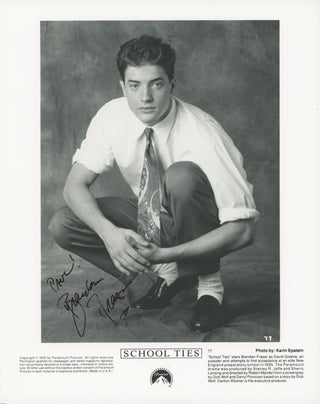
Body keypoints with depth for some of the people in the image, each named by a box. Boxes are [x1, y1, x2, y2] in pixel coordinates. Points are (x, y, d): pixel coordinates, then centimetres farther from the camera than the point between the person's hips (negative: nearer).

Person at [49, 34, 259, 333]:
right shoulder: (112, 116, -15)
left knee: (180, 176, -37)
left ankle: (208, 282, -13)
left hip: (209, 227, -4)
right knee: (62, 225, -13)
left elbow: (242, 229, -30)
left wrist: (166, 254, -36)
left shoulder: (201, 134, -29)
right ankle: (169, 274, 0)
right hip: (154, 218, 5)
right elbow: (75, 185, -14)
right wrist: (109, 232, -33)